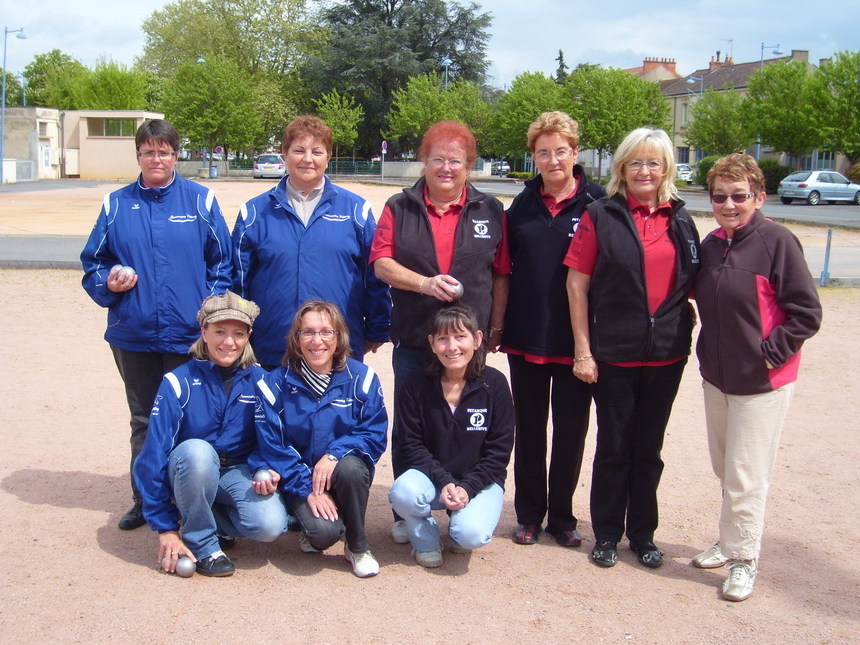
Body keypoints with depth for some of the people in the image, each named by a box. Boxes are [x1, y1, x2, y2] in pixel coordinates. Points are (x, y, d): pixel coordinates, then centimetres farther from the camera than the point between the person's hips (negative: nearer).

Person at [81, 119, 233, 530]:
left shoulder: (201, 201, 2)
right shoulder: (116, 205, 7)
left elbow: (224, 263, 2)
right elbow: (92, 264, 12)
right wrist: (108, 282, -9)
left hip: (189, 336, -2)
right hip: (133, 334, 3)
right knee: (143, 421, 14)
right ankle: (144, 501, 27)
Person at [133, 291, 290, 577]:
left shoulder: (259, 381, -4)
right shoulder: (179, 382, -13)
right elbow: (154, 454, -15)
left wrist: (267, 470, -18)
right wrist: (165, 527, -18)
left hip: (238, 474, 2)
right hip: (190, 473, -2)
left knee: (270, 525, -26)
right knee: (196, 450, -36)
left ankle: (209, 518, 6)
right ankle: (201, 543, -14)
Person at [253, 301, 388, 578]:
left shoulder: (361, 378, -6)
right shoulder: (276, 384, -7)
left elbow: (376, 435, -8)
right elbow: (272, 447, -8)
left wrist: (335, 454, -25)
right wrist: (308, 490, -17)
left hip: (349, 473, 1)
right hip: (300, 477, -1)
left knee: (350, 467, -35)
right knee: (324, 532, -29)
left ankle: (358, 547, -9)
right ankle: (311, 528, 12)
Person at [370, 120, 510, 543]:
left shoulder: (490, 211, 6)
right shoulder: (399, 208, 5)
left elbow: (501, 275, 6)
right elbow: (381, 263, -5)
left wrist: (496, 327, 1)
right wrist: (424, 283, -20)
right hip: (413, 340, 0)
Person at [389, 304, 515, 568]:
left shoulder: (494, 383, -9)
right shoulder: (417, 385, -7)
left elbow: (499, 450, -6)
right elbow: (411, 445, -6)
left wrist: (468, 487, -18)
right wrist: (444, 481, -19)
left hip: (480, 481, -1)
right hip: (432, 477, 1)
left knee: (471, 534, -29)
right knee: (402, 492, -32)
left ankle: (458, 527, 11)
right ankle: (426, 541, 1)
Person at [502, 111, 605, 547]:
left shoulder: (597, 204, -5)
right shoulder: (523, 205, 6)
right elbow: (505, 267, 11)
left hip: (576, 340, -3)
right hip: (526, 338, 3)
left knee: (571, 430, 8)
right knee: (529, 429, 12)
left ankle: (562, 516, 24)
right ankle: (529, 514, 25)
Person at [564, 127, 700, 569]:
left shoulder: (680, 220, 7)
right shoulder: (601, 216, -4)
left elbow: (691, 283, 14)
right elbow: (577, 284, -5)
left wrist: (684, 328, 3)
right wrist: (582, 349, -9)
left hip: (666, 354, 3)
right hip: (613, 353, -3)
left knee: (649, 448, 13)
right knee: (614, 447, 8)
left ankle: (643, 534, 27)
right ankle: (606, 534, 23)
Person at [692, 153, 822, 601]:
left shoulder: (776, 241, -15)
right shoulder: (711, 244, 6)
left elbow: (806, 312, -14)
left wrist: (769, 354, -15)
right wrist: (709, 352, 8)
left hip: (761, 383, -7)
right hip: (716, 377, 7)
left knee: (745, 478, -1)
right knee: (724, 469, 18)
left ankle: (743, 560, 14)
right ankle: (730, 542, 34)